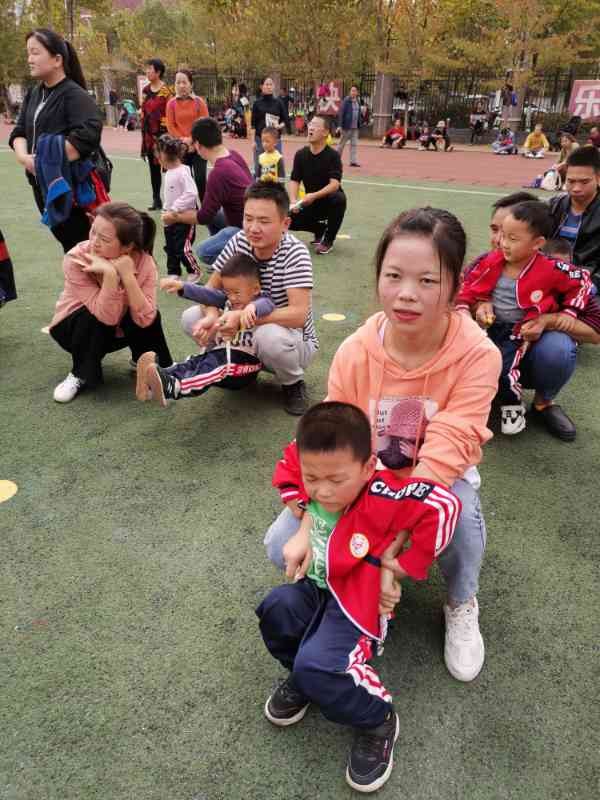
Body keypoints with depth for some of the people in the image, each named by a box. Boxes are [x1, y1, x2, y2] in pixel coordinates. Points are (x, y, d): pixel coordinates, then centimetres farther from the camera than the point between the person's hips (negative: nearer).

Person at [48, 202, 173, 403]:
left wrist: (127, 275, -40)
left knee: (150, 317, -27)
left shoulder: (144, 262, -25)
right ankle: (80, 374, -10)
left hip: (118, 331, 2)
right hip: (75, 327, -1)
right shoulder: (76, 258, -31)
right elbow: (107, 316, -36)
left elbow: (144, 318, -34)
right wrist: (110, 275, -49)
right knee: (95, 317, -34)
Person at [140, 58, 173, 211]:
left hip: (163, 134, -7)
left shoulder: (166, 91, -9)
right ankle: (156, 200, 18)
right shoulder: (145, 90, 11)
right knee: (153, 168, 10)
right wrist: (143, 133, 12)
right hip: (149, 134, 7)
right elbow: (143, 111, 16)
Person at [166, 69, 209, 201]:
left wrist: (192, 139, -12)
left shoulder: (199, 102, -2)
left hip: (198, 147, -2)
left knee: (200, 179, -6)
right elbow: (170, 126, 1)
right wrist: (182, 140, -11)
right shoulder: (171, 103, 3)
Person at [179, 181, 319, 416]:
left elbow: (298, 315, -34)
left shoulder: (294, 253, -24)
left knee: (268, 336, -39)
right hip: (248, 332, 5)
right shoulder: (239, 241, -10)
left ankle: (293, 384, -5)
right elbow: (213, 286, -3)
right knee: (191, 317, -10)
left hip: (293, 339, -5)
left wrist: (243, 316, -42)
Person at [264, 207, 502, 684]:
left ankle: (461, 604, -1)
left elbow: (443, 454, -31)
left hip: (439, 479, -1)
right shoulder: (354, 352, -19)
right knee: (283, 546, -16)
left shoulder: (477, 356, -26)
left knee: (461, 508, -37)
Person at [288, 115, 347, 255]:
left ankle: (328, 240, -13)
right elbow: (294, 180, -3)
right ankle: (320, 228, 12)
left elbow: (335, 184, -25)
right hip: (310, 202, 4)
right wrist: (293, 201, -22)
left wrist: (314, 196, -40)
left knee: (339, 199, -37)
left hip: (329, 200, -4)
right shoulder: (301, 154, -2)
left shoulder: (333, 155, -15)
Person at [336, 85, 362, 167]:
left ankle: (353, 161, 3)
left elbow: (359, 113, 16)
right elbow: (341, 113, -12)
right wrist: (339, 125, -18)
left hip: (355, 127, 5)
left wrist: (359, 124, 12)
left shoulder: (358, 101, 10)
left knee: (354, 144, 2)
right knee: (342, 143, 5)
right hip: (347, 126, -5)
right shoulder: (346, 101, -8)